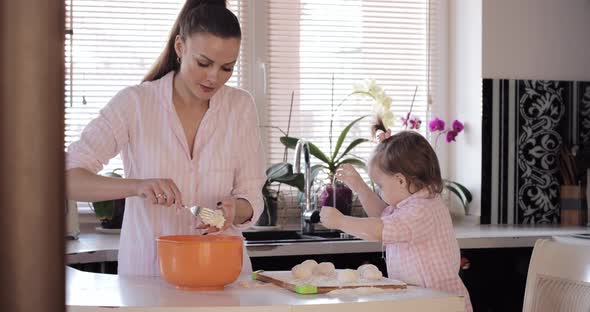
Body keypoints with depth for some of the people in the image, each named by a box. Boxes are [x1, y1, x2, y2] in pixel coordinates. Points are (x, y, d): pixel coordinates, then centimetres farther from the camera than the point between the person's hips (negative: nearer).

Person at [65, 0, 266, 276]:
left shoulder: (240, 106, 3)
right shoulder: (134, 103, -6)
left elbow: (251, 197, 6)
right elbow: (68, 178, -12)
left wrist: (235, 210, -17)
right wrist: (137, 186, -28)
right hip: (147, 272, -2)